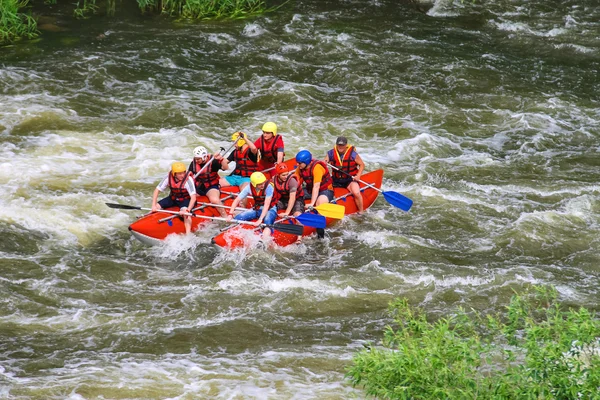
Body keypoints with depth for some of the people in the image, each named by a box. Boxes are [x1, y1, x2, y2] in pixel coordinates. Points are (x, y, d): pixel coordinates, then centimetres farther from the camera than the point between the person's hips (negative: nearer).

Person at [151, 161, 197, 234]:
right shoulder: (168, 178, -16)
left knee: (185, 212, -35)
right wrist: (154, 206, -19)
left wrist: (188, 210, -46)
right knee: (156, 208, -8)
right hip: (172, 199, 5)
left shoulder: (188, 180, -27)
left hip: (185, 200, -5)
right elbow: (157, 190, -9)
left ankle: (188, 234, -43)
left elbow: (193, 197, -32)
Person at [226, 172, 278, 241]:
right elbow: (237, 200, -8)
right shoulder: (249, 188, -11)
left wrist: (260, 219, -34)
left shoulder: (268, 187, -24)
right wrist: (230, 214, -18)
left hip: (270, 209, -5)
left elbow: (266, 205, -27)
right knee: (238, 218, -13)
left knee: (267, 220, -38)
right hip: (257, 209, 6)